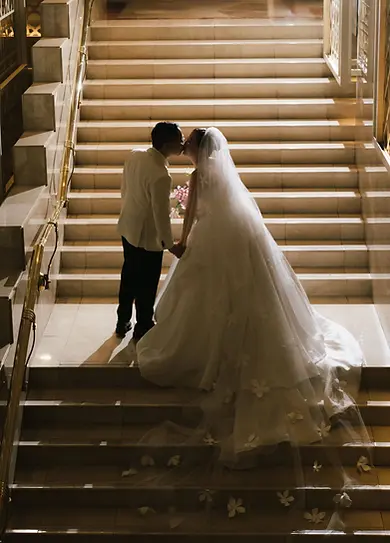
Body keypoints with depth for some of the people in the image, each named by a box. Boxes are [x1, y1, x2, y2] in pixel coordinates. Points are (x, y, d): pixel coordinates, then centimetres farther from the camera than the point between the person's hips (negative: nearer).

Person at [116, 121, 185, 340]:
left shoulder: (134, 155, -10)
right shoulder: (161, 176, -33)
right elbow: (161, 214, -25)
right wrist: (170, 245, -12)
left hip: (128, 227, 8)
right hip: (148, 236, -8)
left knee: (129, 275, 24)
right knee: (146, 285, 13)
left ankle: (123, 323, 39)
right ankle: (143, 329, 32)